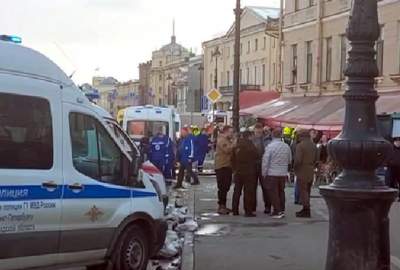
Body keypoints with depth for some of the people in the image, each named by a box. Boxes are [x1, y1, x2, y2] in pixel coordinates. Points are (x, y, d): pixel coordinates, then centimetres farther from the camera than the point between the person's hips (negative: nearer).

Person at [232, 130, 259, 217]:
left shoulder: (237, 146, 4)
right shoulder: (250, 145, -12)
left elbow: (233, 159, 8)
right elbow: (257, 156, -5)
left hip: (238, 172, 5)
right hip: (249, 172, -5)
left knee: (237, 191, 12)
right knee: (248, 191, -1)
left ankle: (235, 210, 15)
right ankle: (248, 211, -1)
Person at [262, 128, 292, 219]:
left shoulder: (270, 146, -13)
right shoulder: (286, 146, 1)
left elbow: (265, 161, -11)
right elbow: (289, 161, 11)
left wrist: (264, 173, -2)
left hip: (272, 173, -4)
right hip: (283, 173, 4)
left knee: (273, 192, 2)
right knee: (281, 192, 16)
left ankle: (277, 212, -1)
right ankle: (282, 210, 20)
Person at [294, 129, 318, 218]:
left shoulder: (300, 145, -15)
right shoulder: (313, 145, 8)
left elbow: (298, 160, -19)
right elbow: (315, 159, 11)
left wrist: (295, 168, -4)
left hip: (302, 171, -7)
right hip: (311, 171, 7)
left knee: (303, 191, -3)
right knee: (307, 191, 15)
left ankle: (306, 211, -4)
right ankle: (305, 209, 22)